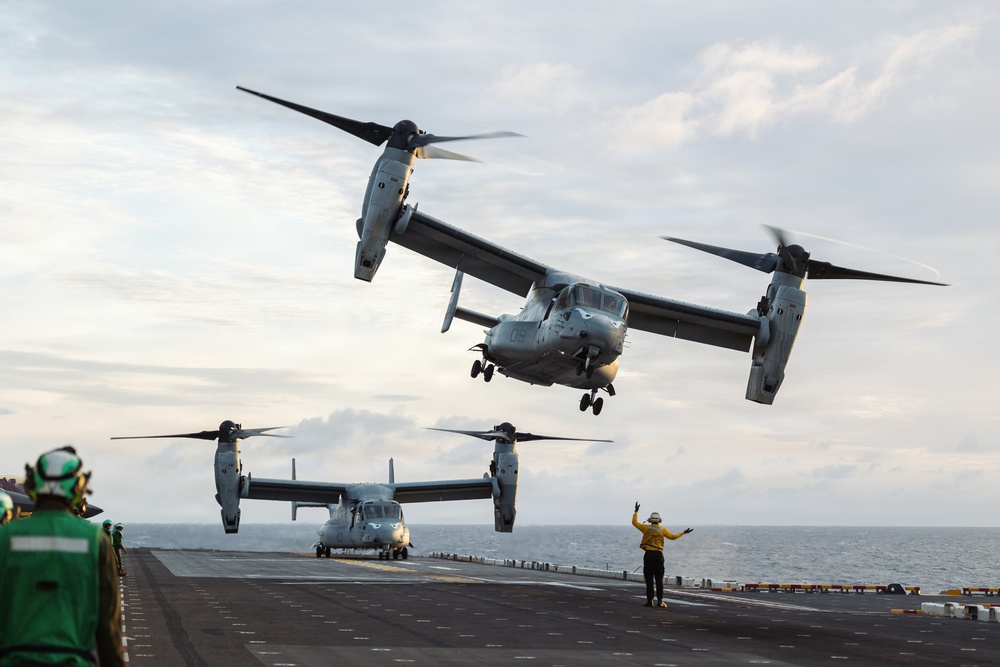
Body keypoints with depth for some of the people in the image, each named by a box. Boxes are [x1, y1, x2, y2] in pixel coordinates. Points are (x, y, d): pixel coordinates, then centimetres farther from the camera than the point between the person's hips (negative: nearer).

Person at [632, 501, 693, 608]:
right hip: (659, 554, 1)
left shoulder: (646, 528, 0)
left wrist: (636, 512, 21)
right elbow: (672, 536, 7)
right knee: (659, 579, 4)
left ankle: (649, 600, -1)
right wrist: (683, 533, 20)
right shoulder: (662, 529, 2)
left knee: (649, 579, 1)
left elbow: (634, 522, 9)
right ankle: (660, 600, -2)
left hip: (648, 554, -1)